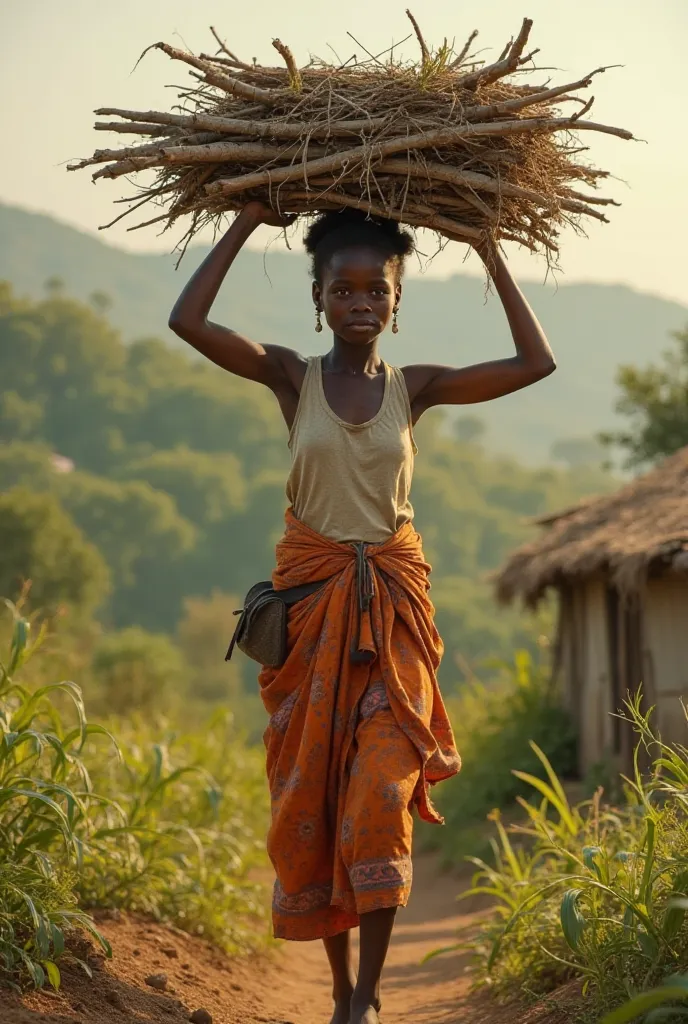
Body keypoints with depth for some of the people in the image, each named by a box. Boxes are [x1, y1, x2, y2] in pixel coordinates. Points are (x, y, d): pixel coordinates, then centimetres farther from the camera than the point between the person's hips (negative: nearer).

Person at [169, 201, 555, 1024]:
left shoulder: (415, 387, 4)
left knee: (381, 795, -11)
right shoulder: (291, 377, 1)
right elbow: (187, 320, -12)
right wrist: (248, 223, -6)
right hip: (309, 597, 0)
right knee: (310, 795, 4)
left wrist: (489, 255, 1)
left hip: (392, 602, 0)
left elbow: (536, 363, -1)